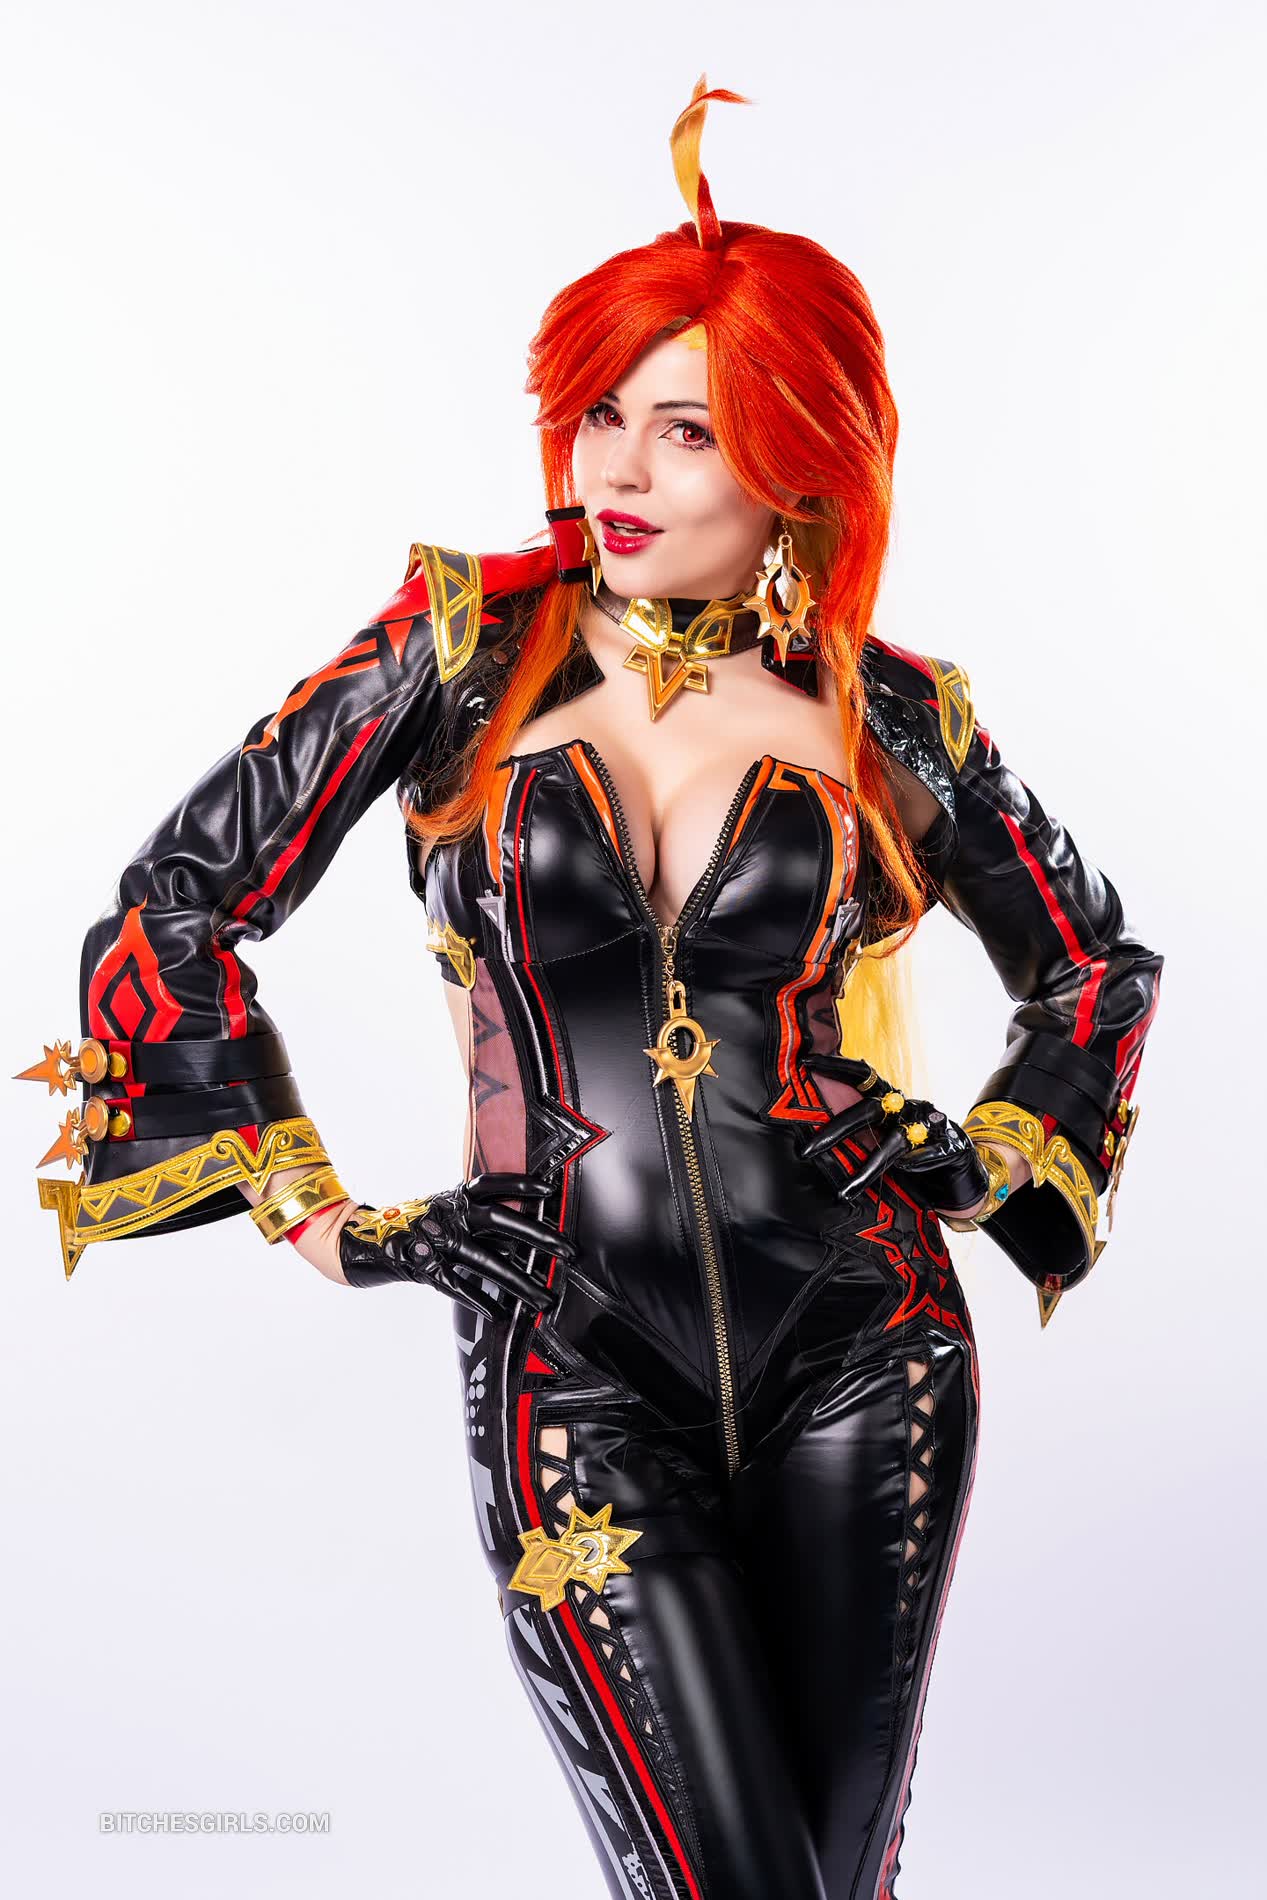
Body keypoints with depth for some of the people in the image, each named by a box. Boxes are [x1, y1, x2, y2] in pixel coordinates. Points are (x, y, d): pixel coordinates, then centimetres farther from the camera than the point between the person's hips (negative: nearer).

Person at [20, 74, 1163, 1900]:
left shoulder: (891, 715, 1)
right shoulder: (464, 647, -2)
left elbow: (1098, 961, 18)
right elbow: (177, 905, 2)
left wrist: (991, 1165, 6)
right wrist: (318, 1220, 0)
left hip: (866, 1356, 2)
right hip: (574, 1378, -2)